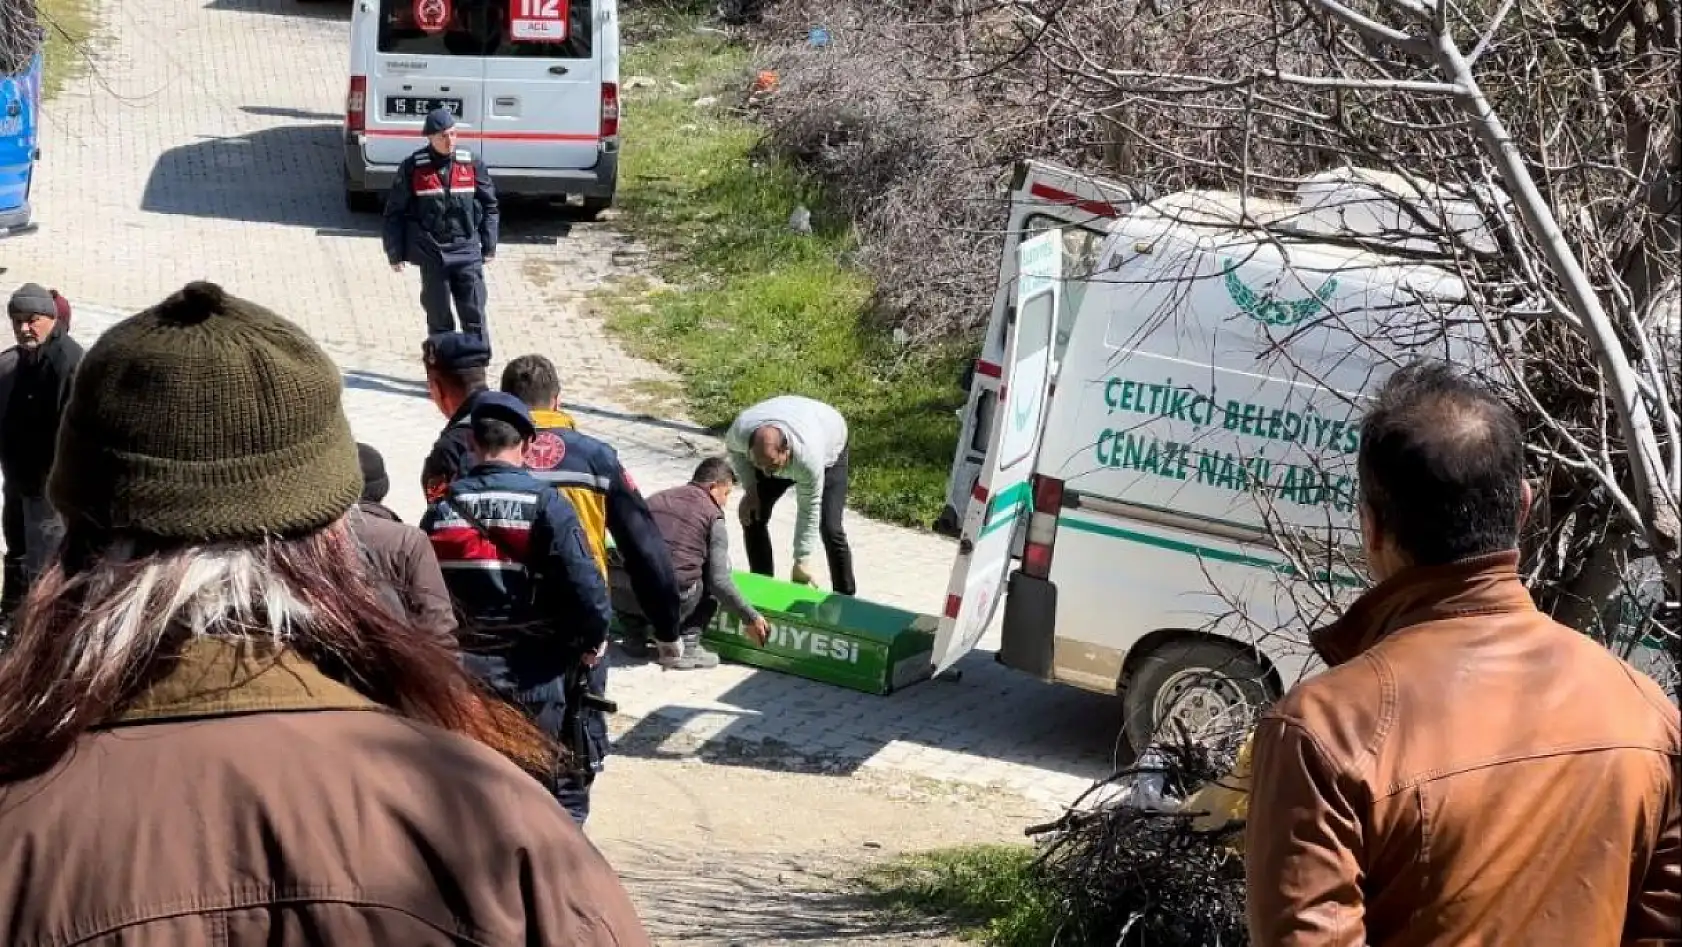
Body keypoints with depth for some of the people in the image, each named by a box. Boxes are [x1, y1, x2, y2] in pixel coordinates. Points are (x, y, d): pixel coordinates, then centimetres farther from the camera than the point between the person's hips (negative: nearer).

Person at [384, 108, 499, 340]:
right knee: (439, 318, 8)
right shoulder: (413, 167, -3)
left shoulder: (472, 164, 2)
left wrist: (489, 246, 7)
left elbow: (489, 207, 10)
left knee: (474, 315, 1)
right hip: (431, 254, -1)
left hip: (467, 252, 1)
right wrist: (395, 254, 2)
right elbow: (394, 212, 3)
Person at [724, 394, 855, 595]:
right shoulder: (741, 429, -37)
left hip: (829, 448, -4)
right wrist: (749, 489, -18)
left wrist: (801, 562, -25)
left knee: (830, 529, -16)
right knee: (753, 517, -6)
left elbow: (809, 510, -31)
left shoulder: (808, 457, -46)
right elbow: (733, 448, -8)